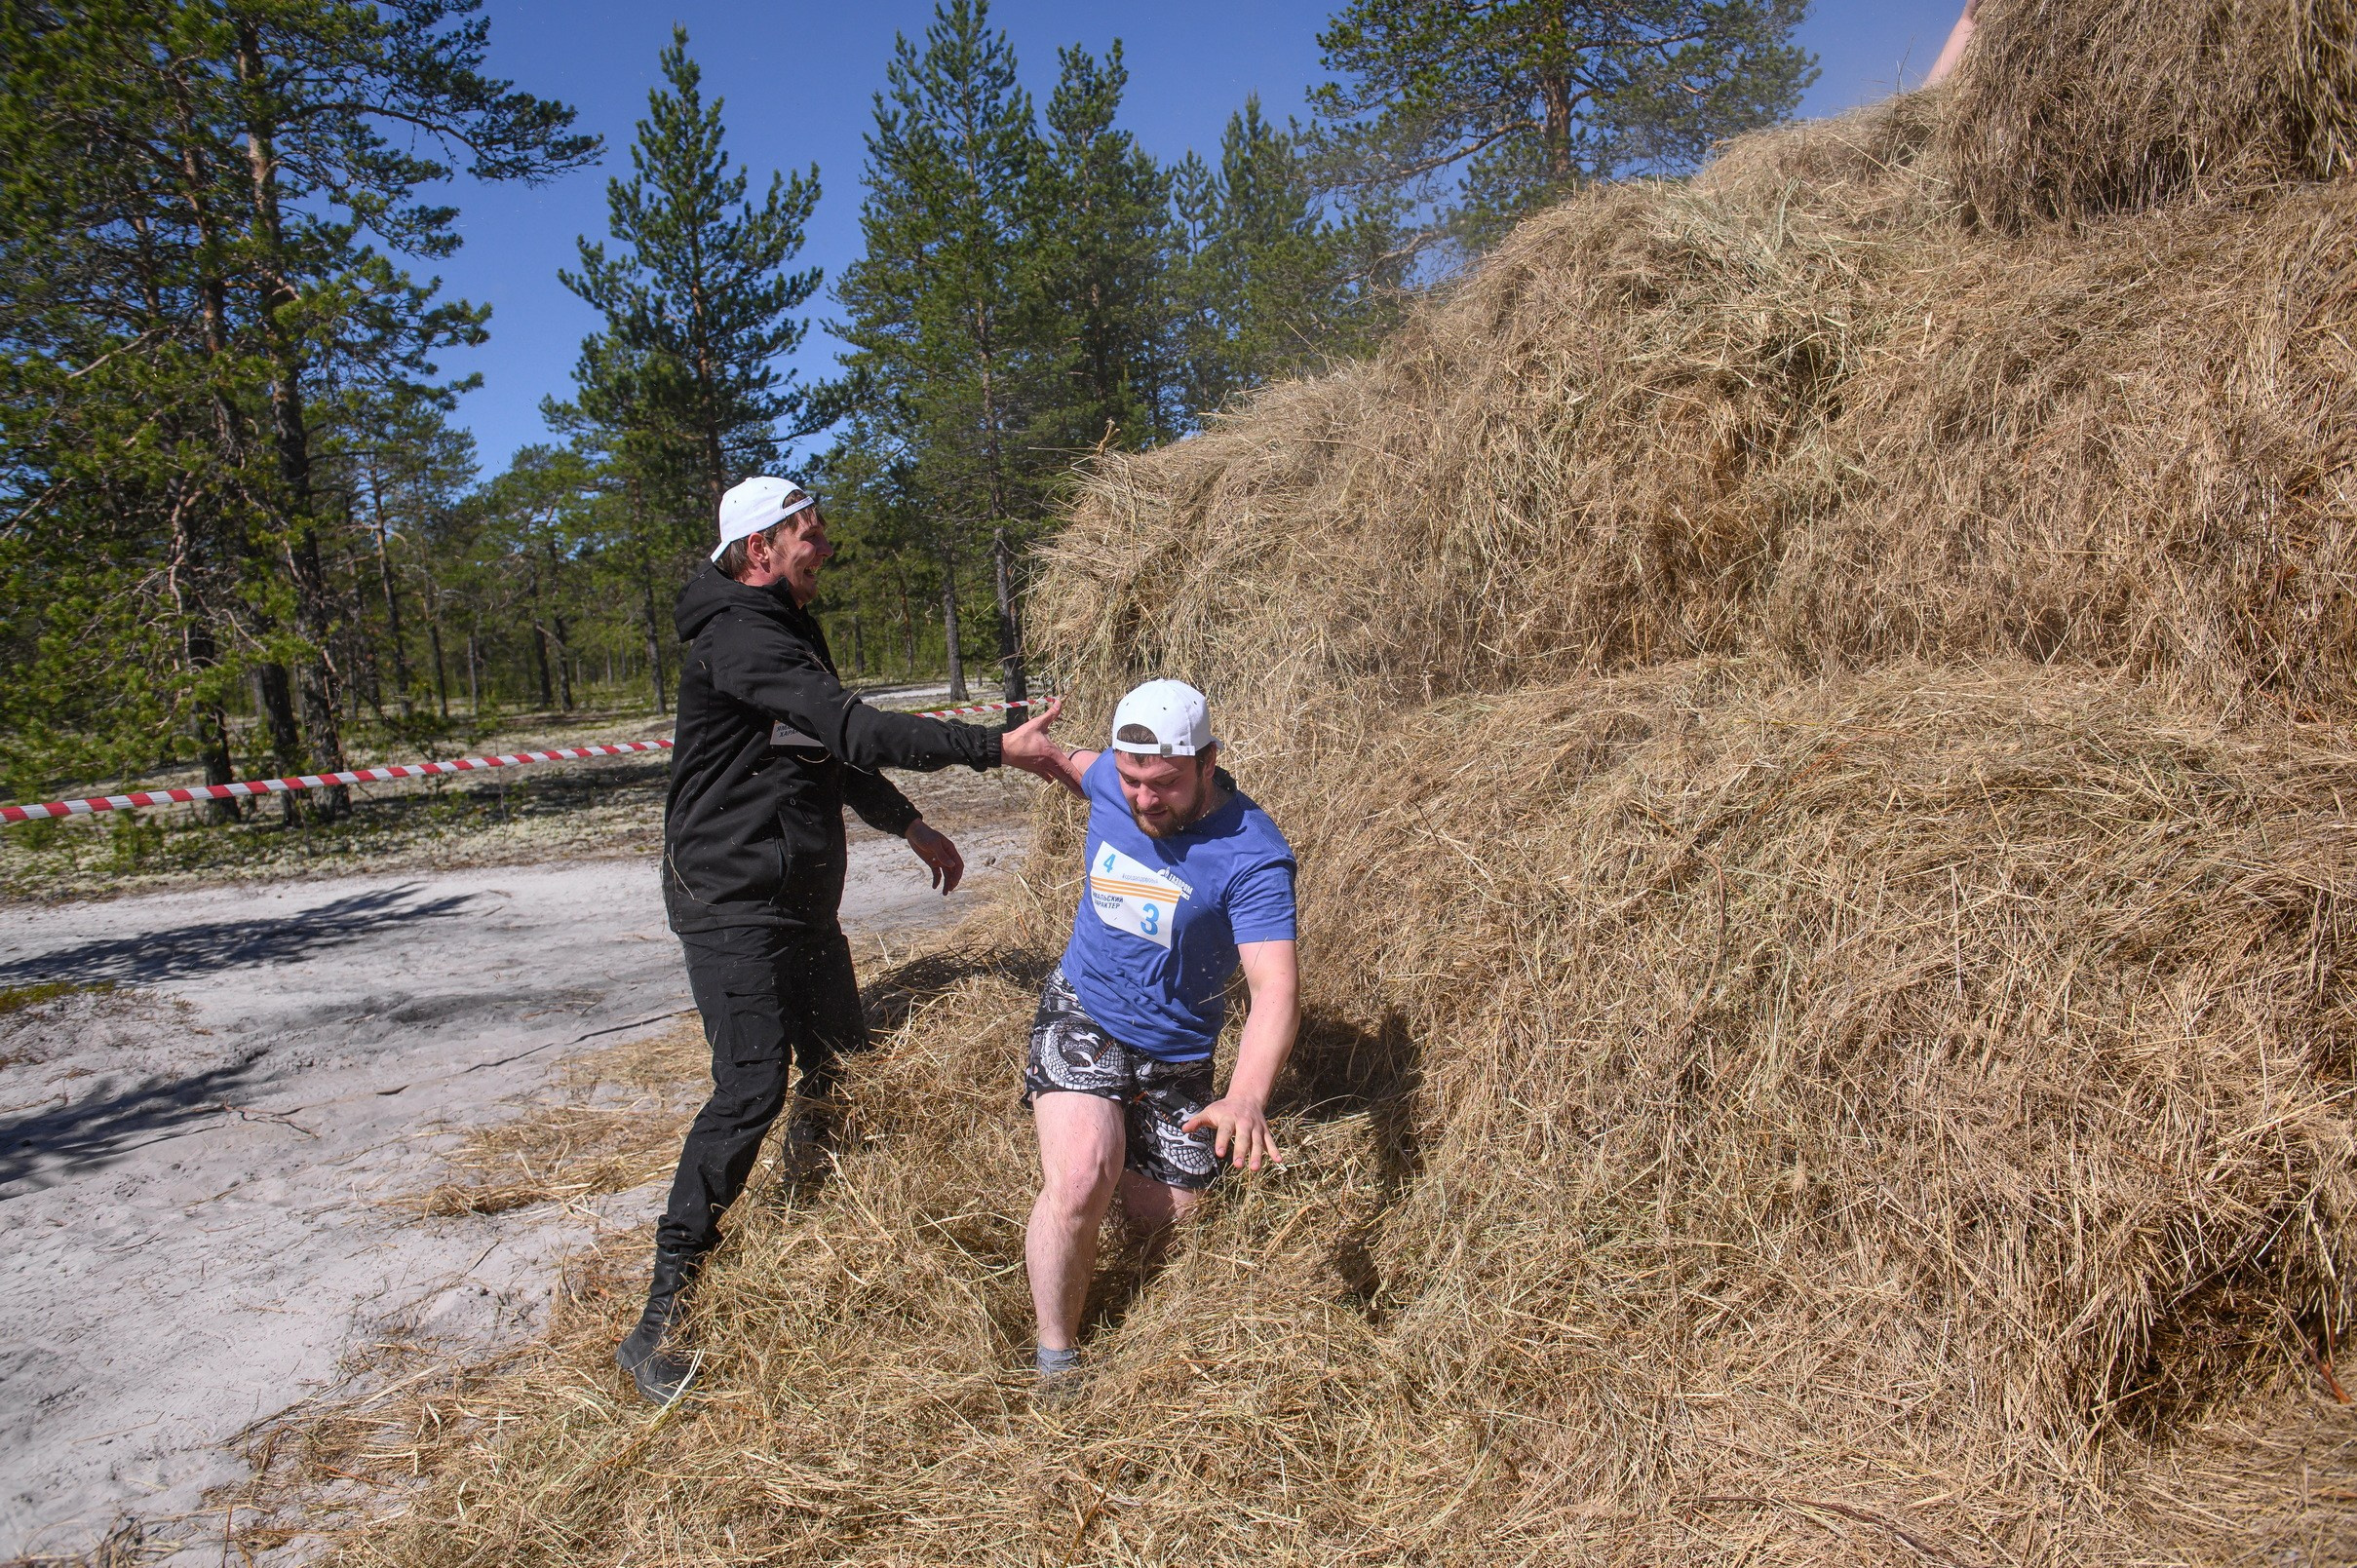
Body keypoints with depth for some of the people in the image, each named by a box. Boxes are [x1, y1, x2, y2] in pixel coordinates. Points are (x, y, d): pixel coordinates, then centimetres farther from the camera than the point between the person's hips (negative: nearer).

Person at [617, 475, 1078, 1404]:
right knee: (751, 1087, -15)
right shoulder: (739, 639, -18)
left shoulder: (789, 631, 16)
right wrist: (1000, 748, -29)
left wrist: (909, 825, 25)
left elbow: (833, 752, 27)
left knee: (834, 1065, 15)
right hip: (732, 902, -10)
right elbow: (857, 731, -29)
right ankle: (660, 1320, -8)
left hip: (803, 901, 10)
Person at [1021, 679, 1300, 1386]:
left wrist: (1246, 1099, -50)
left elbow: (1277, 987, -35)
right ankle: (1054, 1356, -3)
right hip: (1082, 1017, 1)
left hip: (1176, 1055, -1)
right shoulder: (1112, 781, -10)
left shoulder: (1251, 852, -24)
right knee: (1080, 1183, -24)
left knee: (1163, 1231, 7)